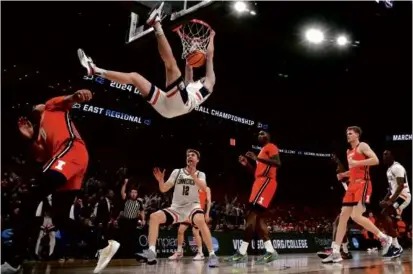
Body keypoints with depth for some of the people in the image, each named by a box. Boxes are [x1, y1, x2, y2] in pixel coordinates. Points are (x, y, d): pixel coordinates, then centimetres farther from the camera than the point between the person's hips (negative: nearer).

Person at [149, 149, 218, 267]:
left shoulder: (200, 174, 3)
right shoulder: (177, 172, 6)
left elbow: (204, 188, -20)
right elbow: (163, 189, 0)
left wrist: (193, 175, -35)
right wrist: (160, 180, -23)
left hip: (192, 206, -3)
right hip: (176, 207, 3)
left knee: (200, 221, -36)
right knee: (154, 217, -19)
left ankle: (212, 255, -29)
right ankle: (151, 252, -19)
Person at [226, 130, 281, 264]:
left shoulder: (271, 147, 0)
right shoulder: (262, 151, 29)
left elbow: (277, 163, -18)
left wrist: (257, 158, -21)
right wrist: (247, 164, 16)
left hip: (266, 182, -11)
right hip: (261, 182, 11)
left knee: (252, 214, -16)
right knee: (259, 217, 5)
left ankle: (242, 252, -19)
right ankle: (270, 252, 5)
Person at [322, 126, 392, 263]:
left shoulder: (362, 146, -2)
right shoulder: (349, 151, 23)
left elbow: (375, 160, -17)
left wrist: (356, 163, -21)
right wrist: (343, 174, 14)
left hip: (363, 184, -9)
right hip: (352, 185, 9)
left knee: (356, 216, -19)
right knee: (343, 217, 1)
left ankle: (384, 238, 2)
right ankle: (336, 253, 0)